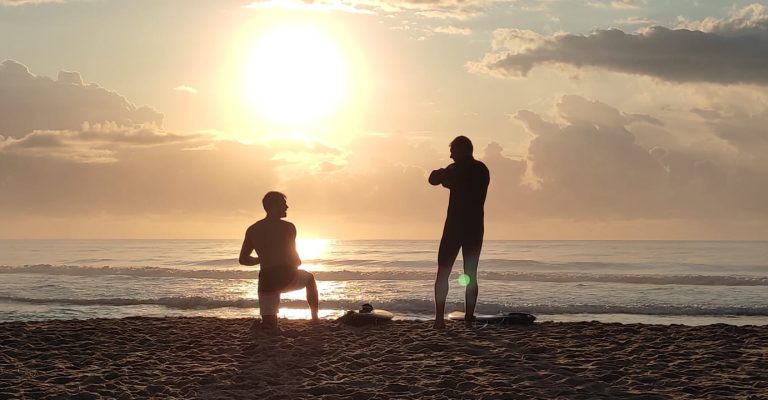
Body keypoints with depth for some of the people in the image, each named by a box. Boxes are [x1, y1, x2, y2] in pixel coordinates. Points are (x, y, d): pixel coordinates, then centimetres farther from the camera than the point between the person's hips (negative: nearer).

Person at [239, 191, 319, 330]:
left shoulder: (252, 230, 9)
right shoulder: (287, 227, -5)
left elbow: (243, 259, 12)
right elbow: (294, 259, -8)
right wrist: (297, 262, 16)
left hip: (266, 282, 4)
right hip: (286, 278, -4)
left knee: (270, 325, 20)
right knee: (309, 278, 31)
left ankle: (263, 323, -10)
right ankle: (315, 318, 29)